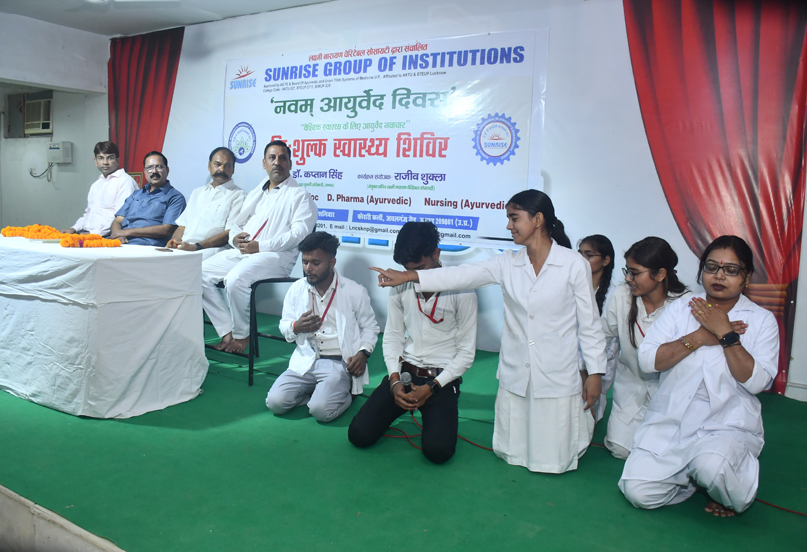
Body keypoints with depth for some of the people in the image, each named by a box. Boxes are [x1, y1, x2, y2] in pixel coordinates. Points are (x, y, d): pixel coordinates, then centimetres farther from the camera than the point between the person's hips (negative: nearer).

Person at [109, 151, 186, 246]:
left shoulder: (176, 197, 6)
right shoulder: (136, 194, 28)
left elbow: (167, 230, -8)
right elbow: (118, 221, 20)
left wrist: (128, 232, -10)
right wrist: (118, 234, -6)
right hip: (121, 242, 6)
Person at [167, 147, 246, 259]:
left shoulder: (238, 195, 4)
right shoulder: (197, 193, 28)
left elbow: (230, 234, -8)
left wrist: (195, 247, -17)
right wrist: (173, 242, 1)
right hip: (181, 248, 6)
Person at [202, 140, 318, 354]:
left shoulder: (299, 195, 4)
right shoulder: (255, 194, 27)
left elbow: (299, 233, -10)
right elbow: (236, 223, 28)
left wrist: (260, 246, -18)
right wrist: (234, 237, 1)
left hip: (275, 256, -7)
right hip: (240, 252, 7)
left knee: (235, 279, -33)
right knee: (201, 273, -12)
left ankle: (241, 334, -9)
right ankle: (227, 330, -7)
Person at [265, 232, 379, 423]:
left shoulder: (355, 292, -4)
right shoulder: (297, 289, 5)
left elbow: (370, 327, 6)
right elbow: (284, 326, 11)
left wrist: (363, 352, -11)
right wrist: (296, 327, -13)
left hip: (339, 363, -4)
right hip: (305, 361, 4)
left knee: (321, 410, -25)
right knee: (275, 403, -16)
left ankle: (346, 393, 8)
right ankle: (318, 392, 9)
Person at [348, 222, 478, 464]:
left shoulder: (461, 291, -11)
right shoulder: (400, 286, 0)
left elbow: (466, 353, -7)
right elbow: (392, 337, 6)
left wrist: (431, 388, -16)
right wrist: (395, 382, -9)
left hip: (442, 378, -3)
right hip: (404, 370, 4)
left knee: (437, 450, -24)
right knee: (359, 434, -11)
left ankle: (436, 414, 10)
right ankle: (402, 404, 18)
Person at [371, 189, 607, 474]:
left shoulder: (574, 264, -8)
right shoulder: (507, 264, 0)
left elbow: (589, 322, -3)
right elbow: (461, 275, -5)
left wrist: (595, 372, -2)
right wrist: (408, 276, -11)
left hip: (557, 379, -4)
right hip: (514, 378, 4)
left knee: (553, 462, 7)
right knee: (511, 455, 15)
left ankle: (582, 415, 33)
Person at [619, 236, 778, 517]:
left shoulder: (762, 320, 1)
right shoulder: (680, 308, 5)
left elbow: (756, 381, -13)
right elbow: (647, 359, -8)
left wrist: (726, 334, -16)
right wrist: (700, 337, -14)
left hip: (728, 426, -2)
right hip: (670, 421, 2)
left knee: (713, 467, -34)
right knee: (638, 492, -10)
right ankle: (695, 474, 20)